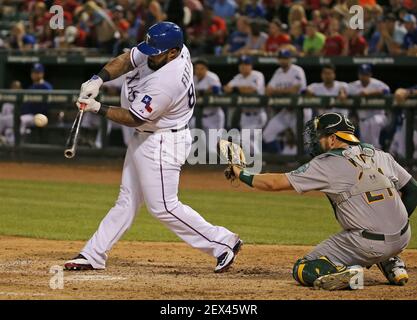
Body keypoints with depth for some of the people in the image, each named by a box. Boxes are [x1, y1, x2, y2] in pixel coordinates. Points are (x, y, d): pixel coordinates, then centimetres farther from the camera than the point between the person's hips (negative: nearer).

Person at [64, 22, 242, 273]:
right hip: (144, 139, 10)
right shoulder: (163, 51, -7)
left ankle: (223, 243, 5)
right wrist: (98, 80, -12)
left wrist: (98, 108, -20)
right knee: (127, 200, 14)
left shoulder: (166, 83, -32)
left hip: (161, 145, -10)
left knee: (163, 207, -3)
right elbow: (126, 60, 3)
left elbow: (134, 118, -23)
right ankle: (93, 255, 20)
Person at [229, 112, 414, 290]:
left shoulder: (327, 164, -4)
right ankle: (392, 265, 21)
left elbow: (275, 183, -2)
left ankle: (347, 274, -18)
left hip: (370, 245, -6)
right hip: (403, 239, 6)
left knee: (302, 270, 6)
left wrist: (241, 174, 11)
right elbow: (412, 191, 15)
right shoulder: (380, 155, 12)